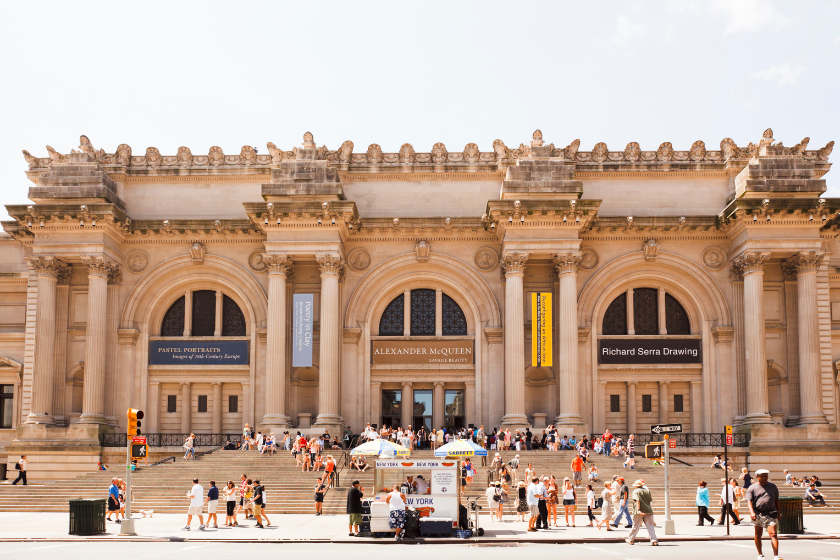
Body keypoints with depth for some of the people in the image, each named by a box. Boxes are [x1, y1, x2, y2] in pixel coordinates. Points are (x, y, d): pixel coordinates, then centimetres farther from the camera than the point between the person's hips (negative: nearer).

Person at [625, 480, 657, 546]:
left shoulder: (636, 491, -3)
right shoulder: (647, 491, 11)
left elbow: (637, 500, -17)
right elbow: (650, 500, 17)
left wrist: (638, 510, -25)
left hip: (639, 512, -3)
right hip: (648, 511, 3)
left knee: (635, 526, 7)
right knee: (650, 526, 1)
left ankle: (630, 540, 20)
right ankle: (654, 541, -8)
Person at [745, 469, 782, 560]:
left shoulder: (773, 487, 11)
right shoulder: (752, 488, 3)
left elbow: (776, 501, 19)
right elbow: (749, 501, -6)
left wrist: (779, 513, 15)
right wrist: (752, 512, -21)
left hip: (771, 514, 0)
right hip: (758, 514, 0)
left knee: (773, 534, -12)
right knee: (758, 534, 10)